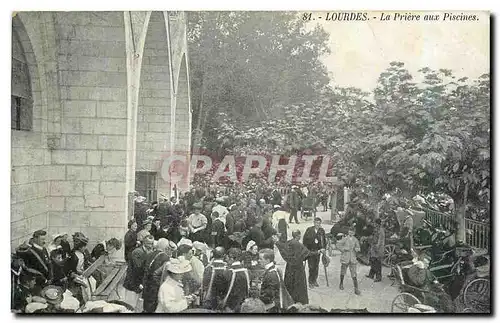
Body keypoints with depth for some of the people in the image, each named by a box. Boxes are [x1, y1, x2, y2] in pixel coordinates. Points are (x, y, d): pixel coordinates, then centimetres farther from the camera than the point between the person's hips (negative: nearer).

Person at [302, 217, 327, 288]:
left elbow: (324, 240, 8)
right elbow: (304, 240, -3)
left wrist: (323, 248, -5)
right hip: (310, 251, -3)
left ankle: (314, 280, 25)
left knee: (316, 266, 9)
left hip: (318, 251, 3)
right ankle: (310, 282, 7)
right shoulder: (309, 230, -8)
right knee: (311, 267, -6)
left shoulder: (322, 230, 0)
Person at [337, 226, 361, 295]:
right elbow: (338, 245, -4)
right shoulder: (345, 239, -4)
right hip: (345, 258, -1)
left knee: (354, 274, -5)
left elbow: (358, 248, 5)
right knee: (343, 273, 12)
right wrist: (344, 249, -14)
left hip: (352, 259, 1)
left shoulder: (355, 240, 4)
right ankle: (341, 284, 37)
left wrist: (357, 249, -17)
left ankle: (356, 289, -3)